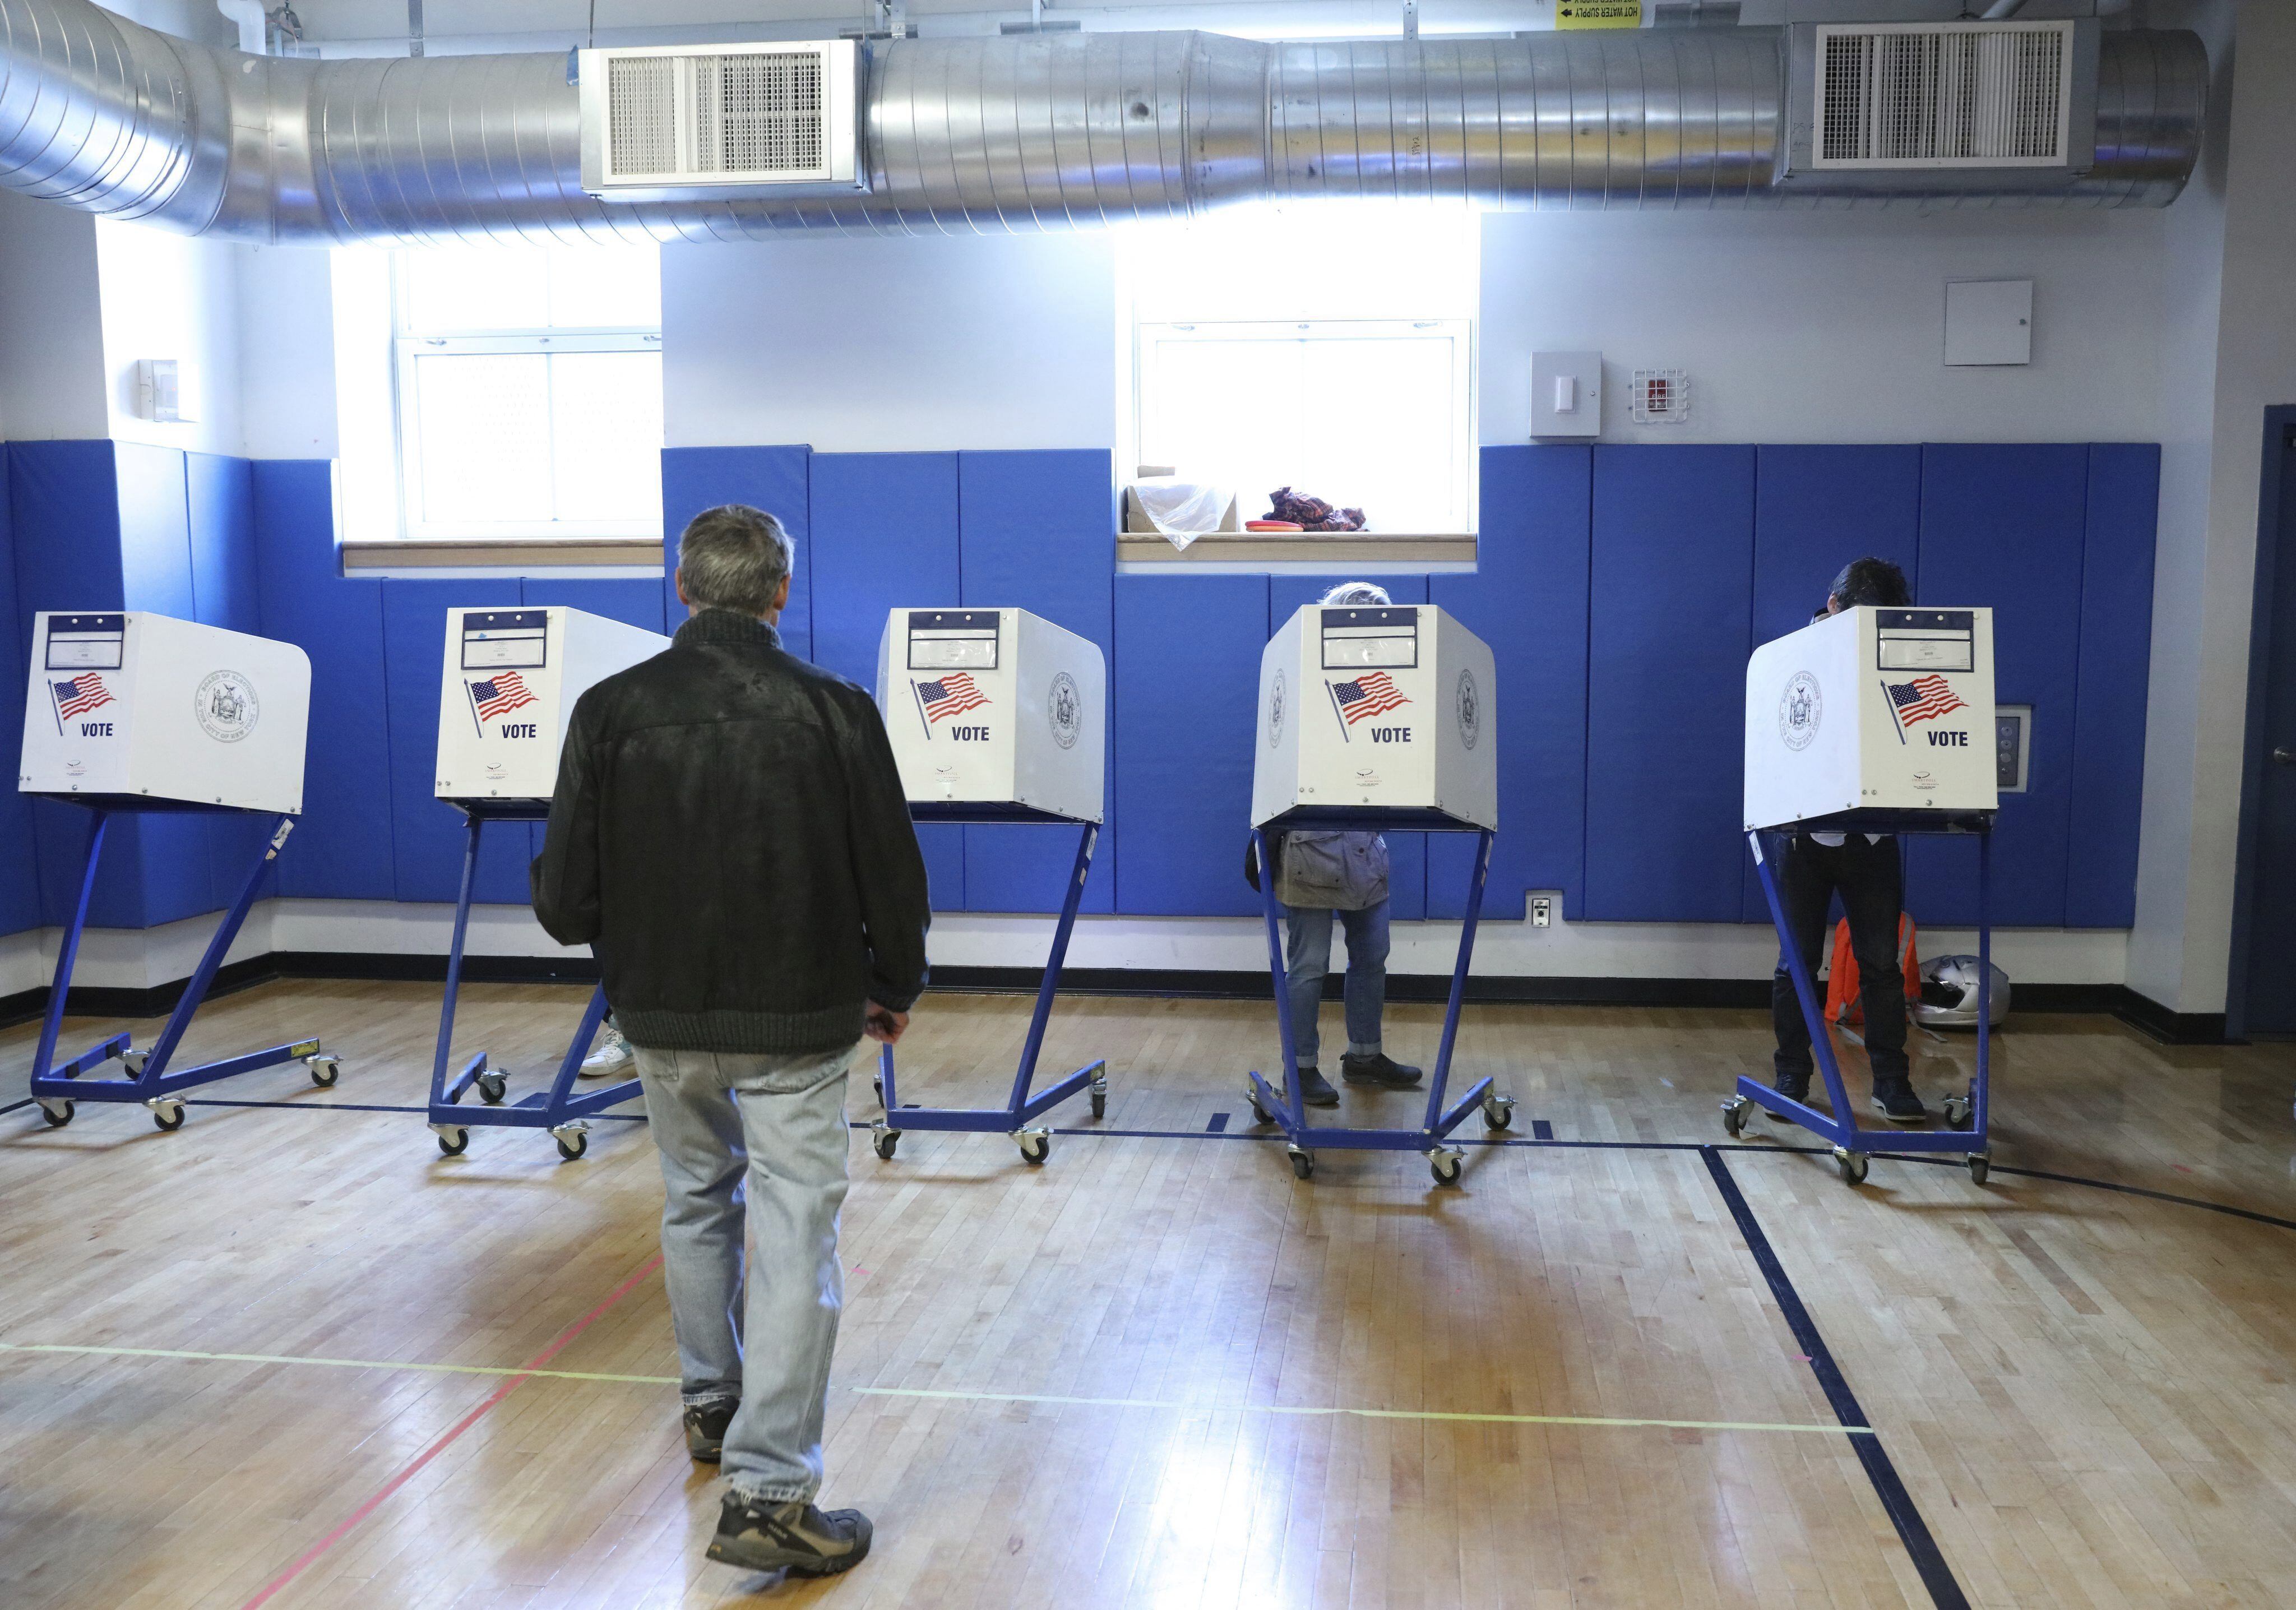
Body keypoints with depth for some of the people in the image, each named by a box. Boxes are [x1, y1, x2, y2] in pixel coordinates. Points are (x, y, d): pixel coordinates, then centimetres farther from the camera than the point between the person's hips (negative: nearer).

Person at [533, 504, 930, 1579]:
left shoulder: (612, 710, -6)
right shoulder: (833, 711, -11)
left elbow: (564, 901, -6)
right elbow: (893, 879, -6)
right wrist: (895, 988, 12)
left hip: (662, 1016, 3)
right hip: (797, 1021, -3)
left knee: (695, 1204, 23)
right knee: (795, 1236, 1)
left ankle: (713, 1403, 42)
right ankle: (768, 1493, 0)